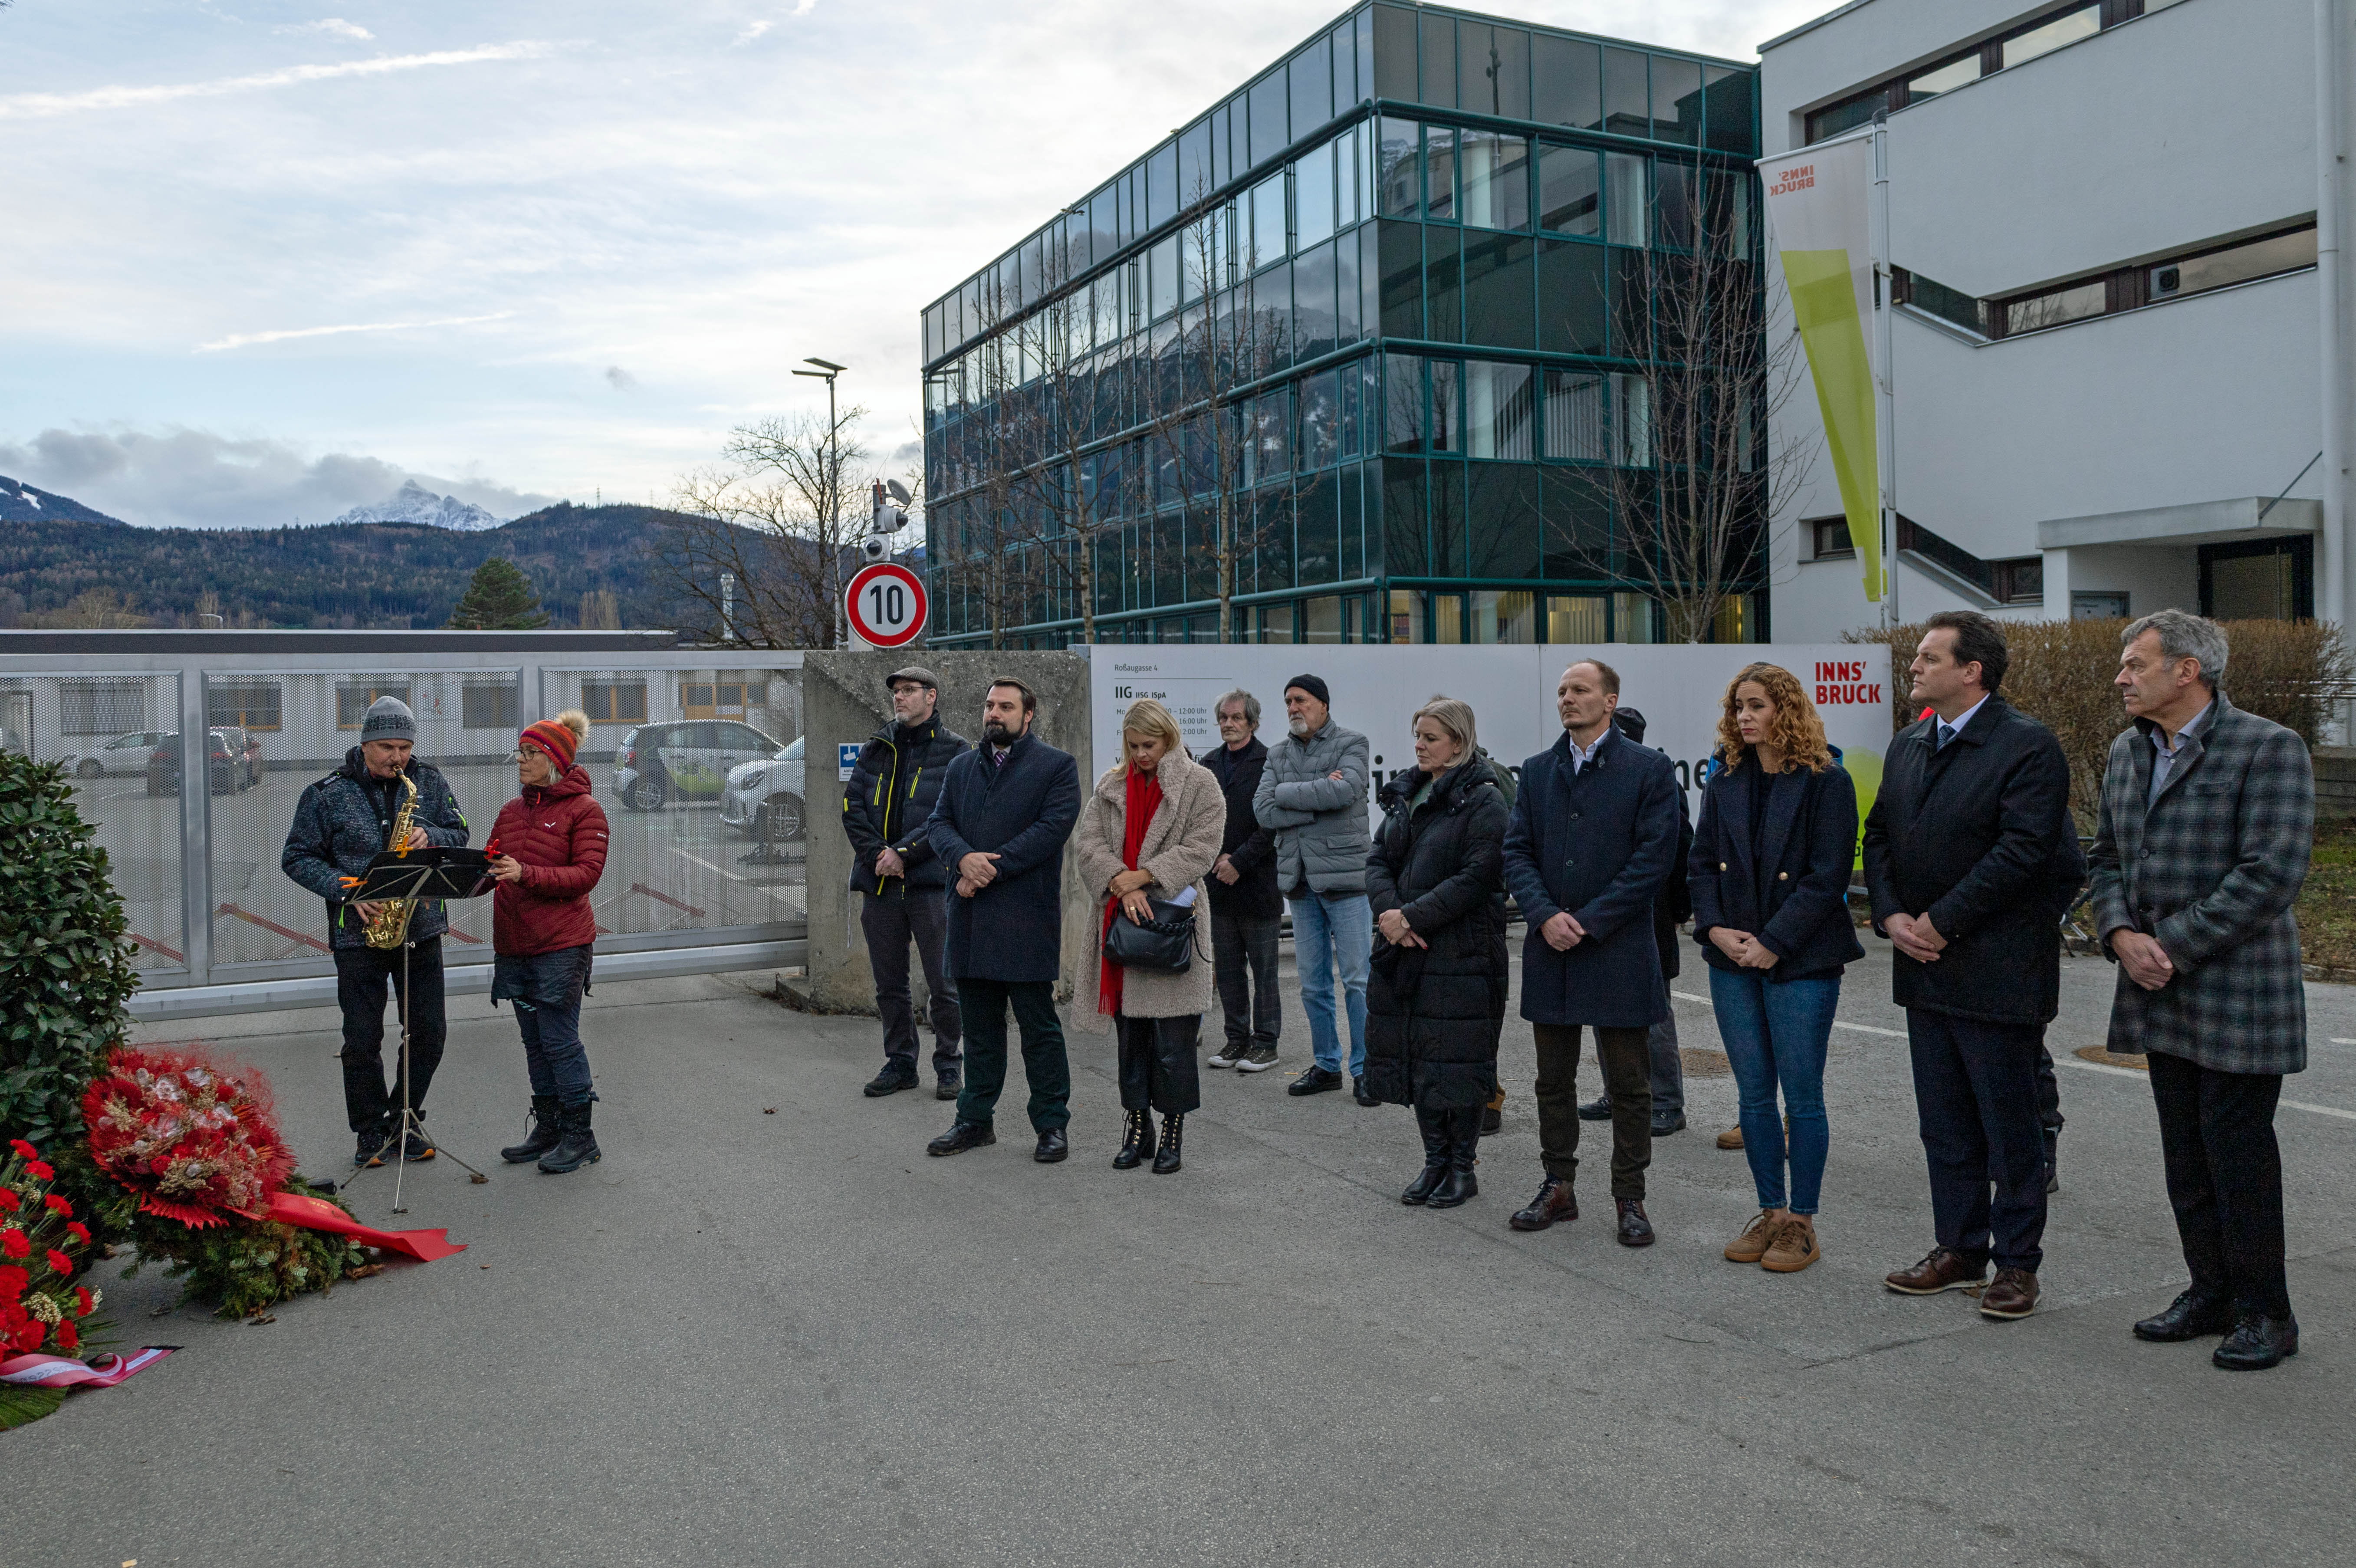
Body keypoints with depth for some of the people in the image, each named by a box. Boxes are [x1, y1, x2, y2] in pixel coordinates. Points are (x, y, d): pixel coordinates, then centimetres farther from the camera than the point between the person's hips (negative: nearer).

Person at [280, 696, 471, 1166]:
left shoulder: (430, 783, 5)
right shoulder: (327, 794, -3)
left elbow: (459, 833, 8)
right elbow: (297, 858, -1)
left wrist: (430, 837, -14)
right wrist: (347, 891, -14)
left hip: (421, 929, 3)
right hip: (358, 933, -2)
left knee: (429, 1034, 6)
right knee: (362, 1040, 1)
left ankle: (405, 1120, 23)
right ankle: (371, 1133, 17)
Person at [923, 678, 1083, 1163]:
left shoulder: (1056, 766, 0)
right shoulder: (962, 767, 17)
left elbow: (1052, 827, -12)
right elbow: (939, 822, 9)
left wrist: (989, 869, -15)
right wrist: (964, 859, -14)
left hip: (1027, 918, -5)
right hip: (971, 920, 5)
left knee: (1039, 1025, 1)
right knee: (979, 1025, 13)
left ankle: (1052, 1124, 10)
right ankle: (975, 1119, 23)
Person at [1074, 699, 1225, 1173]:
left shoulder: (1200, 784, 1)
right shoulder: (1112, 786, 12)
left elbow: (1200, 847, -9)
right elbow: (1087, 841, 2)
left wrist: (1142, 877, -14)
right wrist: (1121, 883, -14)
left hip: (1174, 917, -4)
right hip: (1121, 917, 4)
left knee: (1173, 1036, -2)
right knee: (1129, 1029, 9)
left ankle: (1173, 1133, 9)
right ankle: (1138, 1125, 20)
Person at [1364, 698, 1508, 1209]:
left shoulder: (1483, 801, -9)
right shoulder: (1406, 794, 14)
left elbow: (1476, 878, -17)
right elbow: (1378, 860, 10)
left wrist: (1413, 916, -18)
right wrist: (1389, 913, -9)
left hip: (1462, 951, -7)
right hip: (1405, 950, 7)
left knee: (1456, 1061, -1)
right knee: (1416, 1057, 11)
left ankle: (1463, 1167, 14)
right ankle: (1435, 1161, 24)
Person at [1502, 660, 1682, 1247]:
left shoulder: (1649, 769, -3)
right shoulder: (1537, 771, 11)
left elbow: (1654, 857, -9)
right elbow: (1517, 850, 6)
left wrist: (1589, 922, -13)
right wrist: (1545, 916, -10)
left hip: (1618, 951, -4)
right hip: (1551, 951, 4)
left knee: (1628, 1084, 4)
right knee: (1554, 1079, 12)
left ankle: (1629, 1199, 15)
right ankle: (1558, 1187, 24)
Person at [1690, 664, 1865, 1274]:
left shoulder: (1826, 782, -7)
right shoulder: (1725, 782, 9)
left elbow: (1828, 875, -11)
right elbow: (1702, 862, 11)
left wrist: (1773, 943, -14)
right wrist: (1715, 927, -5)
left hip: (1801, 960, -5)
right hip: (1733, 958, 5)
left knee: (1802, 1096, 1)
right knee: (1754, 1094, 10)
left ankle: (1802, 1224, 11)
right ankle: (1771, 1213, 21)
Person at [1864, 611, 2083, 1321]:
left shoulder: (2028, 745, -12)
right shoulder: (1908, 745, 12)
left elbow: (2023, 849, -20)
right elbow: (1878, 835, 14)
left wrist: (1940, 922, -18)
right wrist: (1891, 916, -2)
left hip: (1997, 971, -7)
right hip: (1924, 969, 7)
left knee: (2010, 1127, 4)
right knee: (1945, 1124, 15)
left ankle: (2017, 1263, 17)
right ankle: (1960, 1250, 27)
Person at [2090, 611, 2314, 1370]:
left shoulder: (2269, 749, -11)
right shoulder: (2128, 752, 12)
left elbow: (2270, 876, -18)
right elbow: (2107, 857, 16)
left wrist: (2173, 946, -17)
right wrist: (2123, 934, -3)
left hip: (2236, 989, -7)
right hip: (2162, 994, 7)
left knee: (2239, 1148, -1)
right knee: (2185, 1151, 13)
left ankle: (2265, 1313, 13)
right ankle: (2212, 1292, 26)